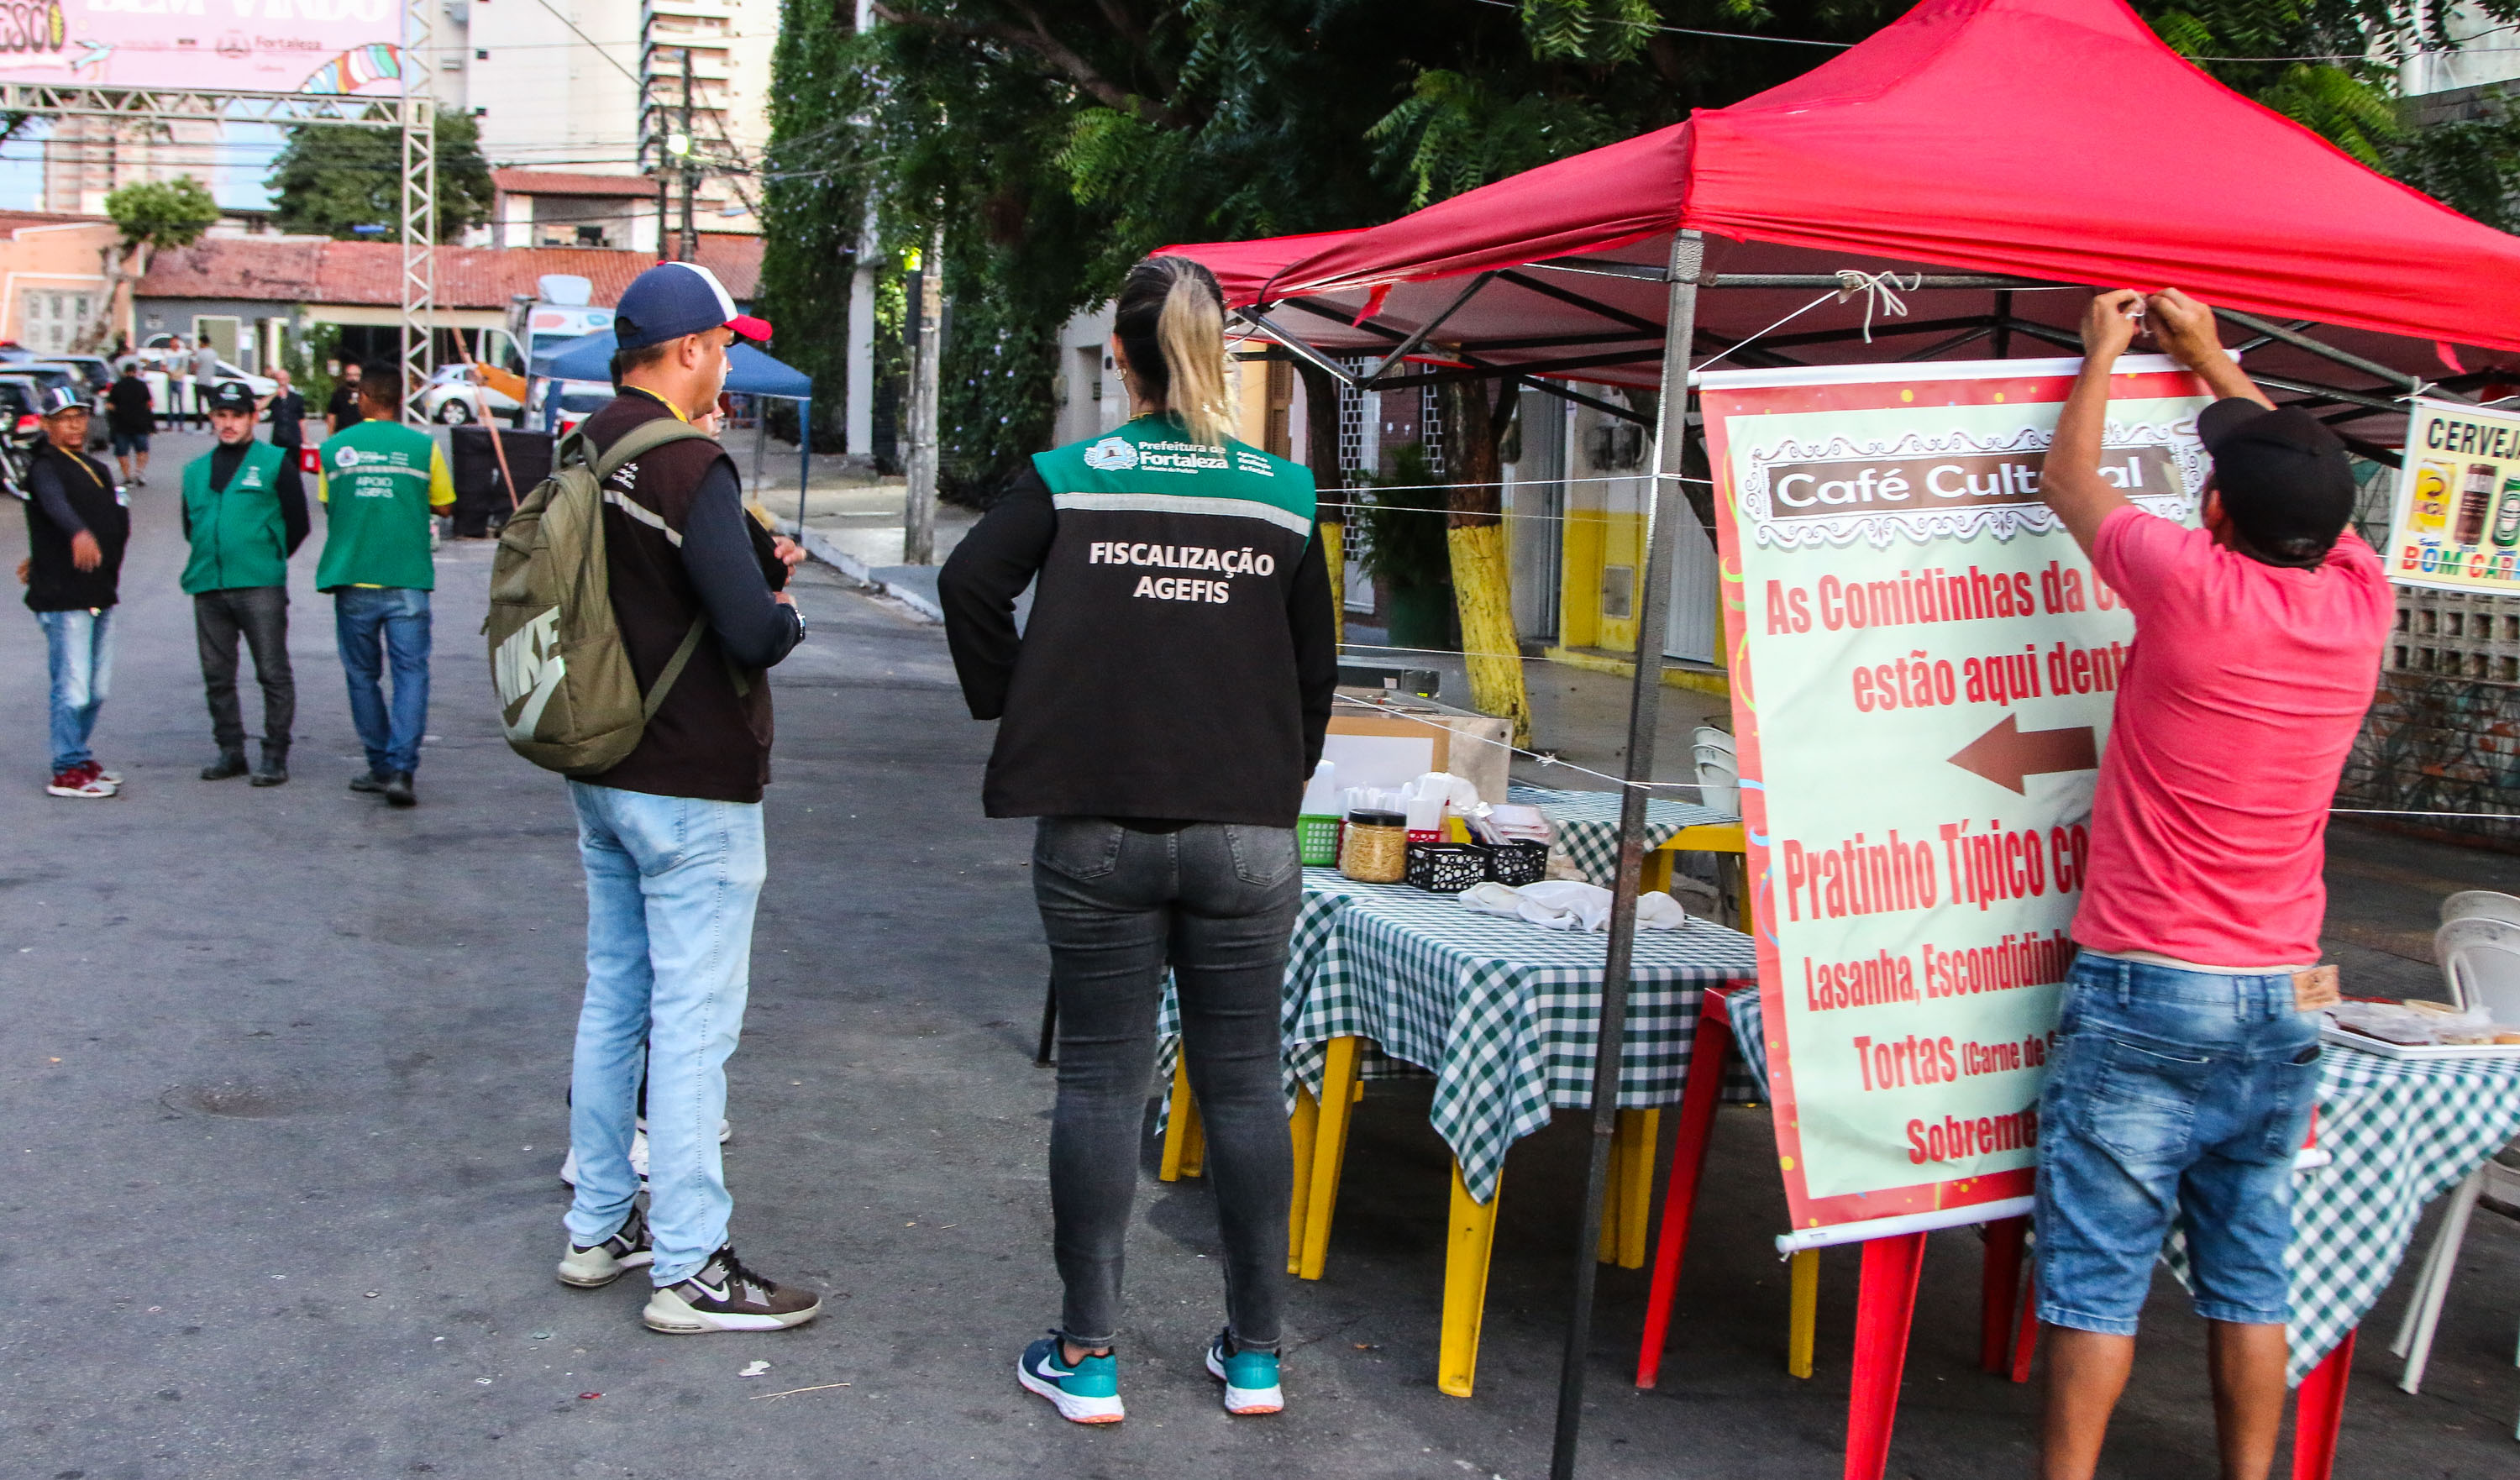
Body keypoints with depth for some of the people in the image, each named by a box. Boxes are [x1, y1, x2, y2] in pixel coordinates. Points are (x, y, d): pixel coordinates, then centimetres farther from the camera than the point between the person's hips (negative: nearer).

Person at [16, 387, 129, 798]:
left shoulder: (97, 470, 17)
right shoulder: (44, 467, -9)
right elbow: (55, 504, -31)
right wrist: (79, 533, -51)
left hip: (101, 595, 8)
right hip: (62, 598, -8)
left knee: (98, 690, 12)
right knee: (72, 689, -8)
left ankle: (78, 758, 25)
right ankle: (68, 772, 0)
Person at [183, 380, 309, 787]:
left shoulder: (275, 463, 2)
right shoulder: (195, 471, 17)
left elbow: (297, 523, 2)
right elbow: (190, 525, 25)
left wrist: (269, 559, 5)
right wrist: (209, 561, 15)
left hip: (261, 587, -5)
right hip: (207, 587, 5)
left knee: (273, 673, -4)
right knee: (217, 676, 8)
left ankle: (275, 754, 1)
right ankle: (230, 750, 18)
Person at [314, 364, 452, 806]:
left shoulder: (335, 447, 3)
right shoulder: (423, 446, -2)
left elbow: (327, 505, 12)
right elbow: (443, 506, 6)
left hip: (352, 578, 2)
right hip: (407, 579, -2)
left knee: (363, 674, 14)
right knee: (410, 671, -1)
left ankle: (380, 765, 20)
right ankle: (400, 769, -12)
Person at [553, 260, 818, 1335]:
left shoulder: (582, 455, 8)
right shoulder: (689, 468, -19)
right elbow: (751, 632, -24)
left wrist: (757, 567, 8)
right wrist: (787, 613, -3)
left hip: (600, 775, 9)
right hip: (690, 789, -9)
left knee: (612, 1001, 18)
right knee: (691, 1023, -3)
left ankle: (599, 1227, 29)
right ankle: (690, 1269, 4)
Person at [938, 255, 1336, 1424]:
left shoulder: (1069, 478, -2)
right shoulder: (1285, 493, 2)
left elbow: (970, 580, -14)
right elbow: (1315, 661, 6)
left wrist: (1012, 703, -1)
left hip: (1094, 828, -1)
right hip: (1246, 831, 1)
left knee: (1100, 1080, 7)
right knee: (1243, 1084, 9)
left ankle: (1088, 1358, 13)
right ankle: (1254, 1355, 19)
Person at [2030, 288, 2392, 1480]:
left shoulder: (2195, 587, -15)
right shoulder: (2362, 603, 0)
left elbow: (2070, 483, 4)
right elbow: (2306, 484, 22)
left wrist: (2102, 355, 21)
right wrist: (2214, 362, 32)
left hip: (2146, 993, -5)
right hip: (2282, 999, 5)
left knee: (2099, 1276, -1)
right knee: (2251, 1275, 12)